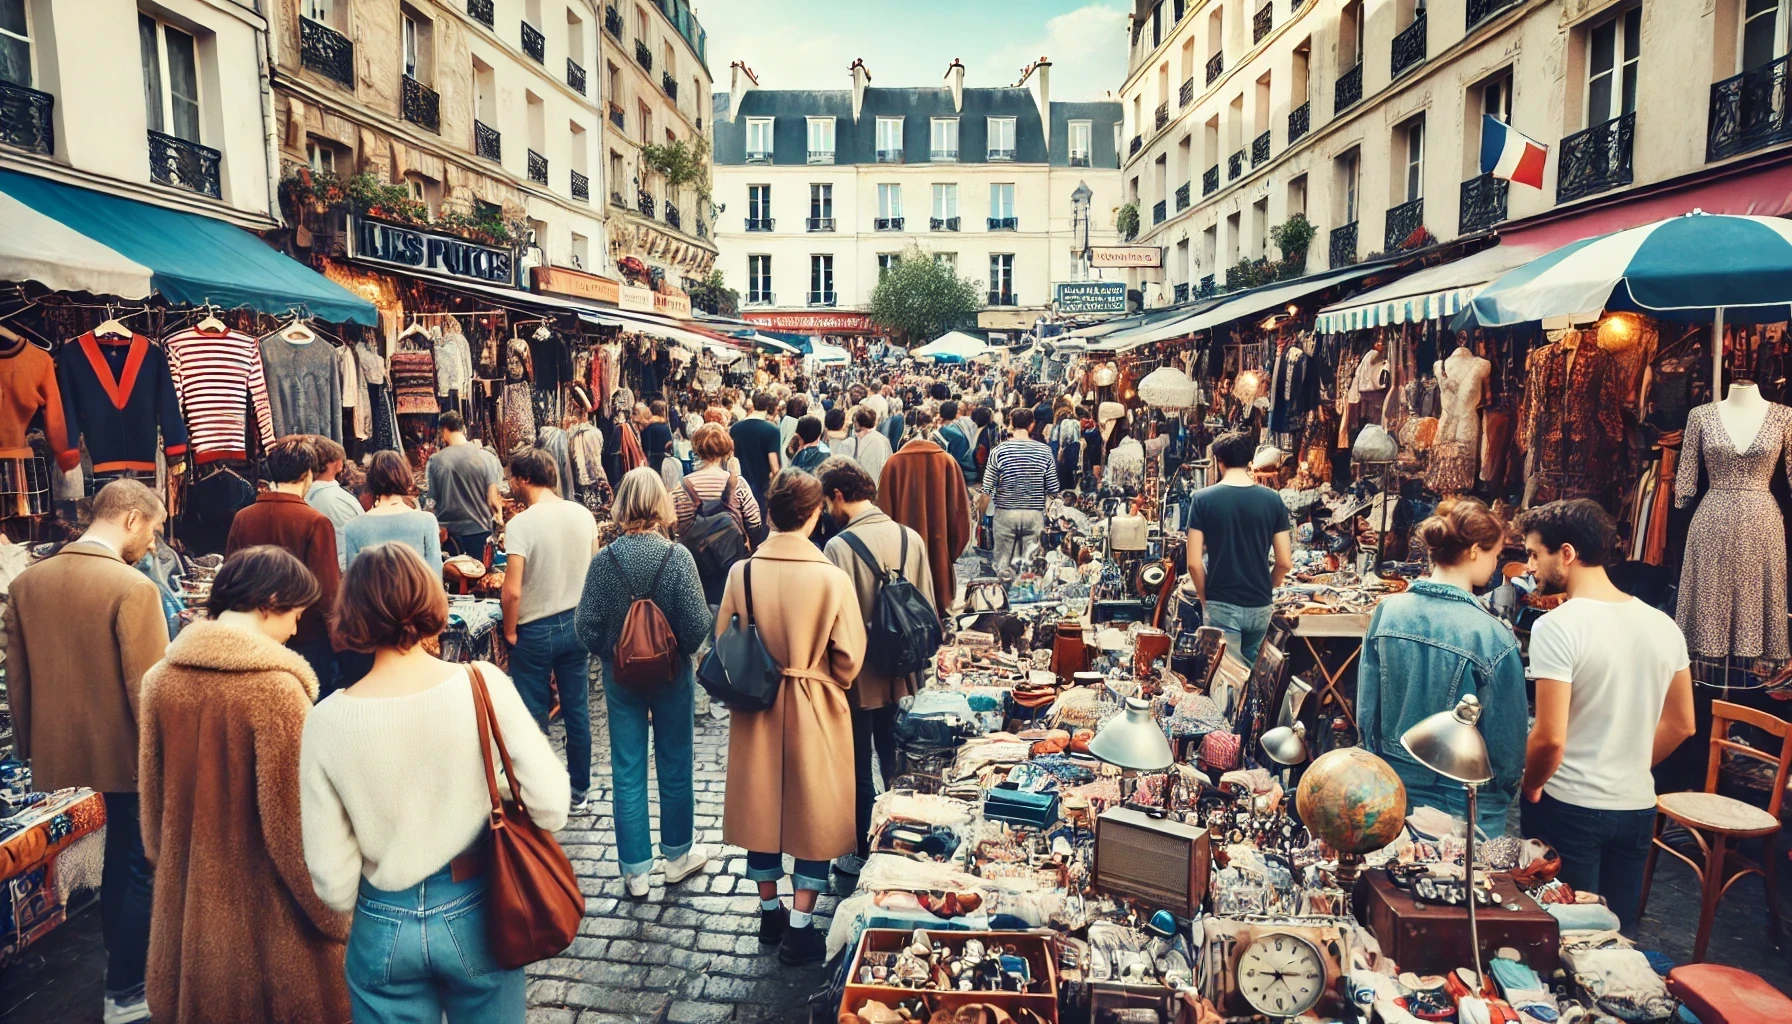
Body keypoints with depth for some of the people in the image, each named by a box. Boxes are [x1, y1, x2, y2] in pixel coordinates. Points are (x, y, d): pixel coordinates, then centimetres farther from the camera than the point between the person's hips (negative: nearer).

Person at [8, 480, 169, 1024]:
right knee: (141, 867, 10)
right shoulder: (134, 587, -22)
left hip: (62, 747, 7)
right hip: (128, 752, -7)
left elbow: (16, 675, 8)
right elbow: (149, 687, -20)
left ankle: (122, 956, 40)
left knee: (121, 853, 25)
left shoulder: (26, 582, 0)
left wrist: (29, 744, 19)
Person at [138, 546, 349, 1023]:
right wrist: (332, 914, -9)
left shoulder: (161, 678, -4)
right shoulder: (275, 687, -24)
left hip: (187, 907, 6)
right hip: (266, 913, -6)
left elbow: (152, 795, 7)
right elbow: (294, 819, -20)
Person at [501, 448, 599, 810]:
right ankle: (579, 793, 26)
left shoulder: (521, 524, -18)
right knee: (577, 711, 14)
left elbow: (512, 591, -23)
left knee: (533, 717, 9)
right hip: (577, 625, 5)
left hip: (535, 631, -5)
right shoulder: (583, 515, -2)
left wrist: (510, 631, -7)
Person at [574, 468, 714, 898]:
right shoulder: (677, 556, -17)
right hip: (672, 674, -1)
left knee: (627, 771, 12)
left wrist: (609, 655, 12)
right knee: (675, 765, 15)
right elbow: (698, 624, -17)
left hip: (620, 677, 2)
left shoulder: (604, 559, -11)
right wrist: (683, 649, 5)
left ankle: (636, 871, 21)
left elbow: (587, 625, -8)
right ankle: (677, 856, 31)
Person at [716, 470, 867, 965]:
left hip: (756, 707, 3)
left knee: (762, 805, 19)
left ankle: (769, 909, 34)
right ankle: (799, 927, 16)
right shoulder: (832, 578, -18)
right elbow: (849, 659, -12)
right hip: (816, 711, -3)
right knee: (816, 813, 12)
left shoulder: (741, 572, -11)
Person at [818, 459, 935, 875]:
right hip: (900, 673, 5)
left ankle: (863, 854, 25)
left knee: (859, 771, 12)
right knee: (896, 765, 21)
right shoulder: (911, 538, -5)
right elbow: (929, 608, 2)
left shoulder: (839, 546, -20)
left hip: (858, 679, -5)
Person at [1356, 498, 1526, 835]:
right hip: (1464, 806, -4)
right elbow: (1507, 741, -12)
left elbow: (1366, 708, -1)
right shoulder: (1492, 637, -23)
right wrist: (1506, 787, 9)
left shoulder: (1387, 612, -10)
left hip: (1393, 788, 4)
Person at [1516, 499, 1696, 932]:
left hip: (1570, 810, -6)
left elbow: (1550, 738, -21)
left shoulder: (1557, 626, -19)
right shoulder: (1664, 625, 2)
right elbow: (1681, 725, 11)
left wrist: (1529, 786, -4)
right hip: (1638, 807, 6)